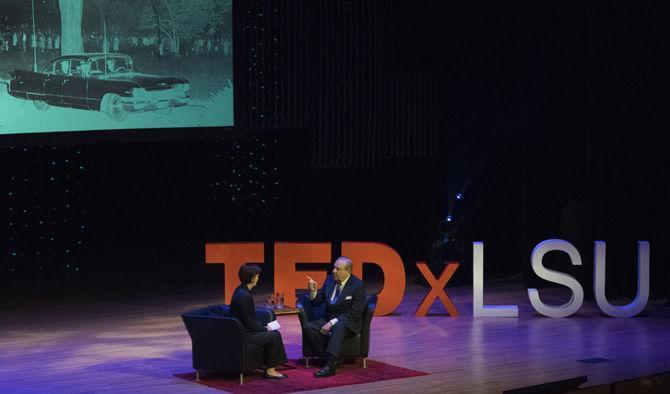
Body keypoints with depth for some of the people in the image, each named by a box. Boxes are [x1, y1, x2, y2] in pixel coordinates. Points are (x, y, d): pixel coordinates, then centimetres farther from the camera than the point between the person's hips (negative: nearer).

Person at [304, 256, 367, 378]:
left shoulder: (358, 285, -11)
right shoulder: (330, 280, 7)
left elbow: (354, 313, -16)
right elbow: (317, 302, 12)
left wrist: (332, 323, -23)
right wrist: (313, 290, -11)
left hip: (348, 323, -6)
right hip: (329, 320, 6)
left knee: (338, 327, -40)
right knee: (308, 328, -21)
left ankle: (330, 365, -48)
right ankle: (332, 359, -22)